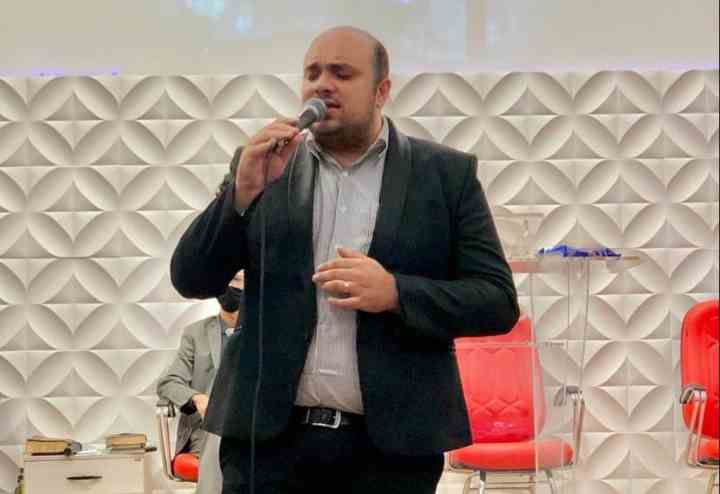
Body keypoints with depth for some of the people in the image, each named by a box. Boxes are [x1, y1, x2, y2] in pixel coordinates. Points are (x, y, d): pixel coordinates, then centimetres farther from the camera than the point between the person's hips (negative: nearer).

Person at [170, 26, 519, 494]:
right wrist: (245, 191, -10)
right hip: (269, 437, 1)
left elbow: (498, 300, 1)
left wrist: (395, 293, -14)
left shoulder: (446, 174, 4)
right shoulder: (265, 165, 8)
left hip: (391, 443, -1)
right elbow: (192, 279, 5)